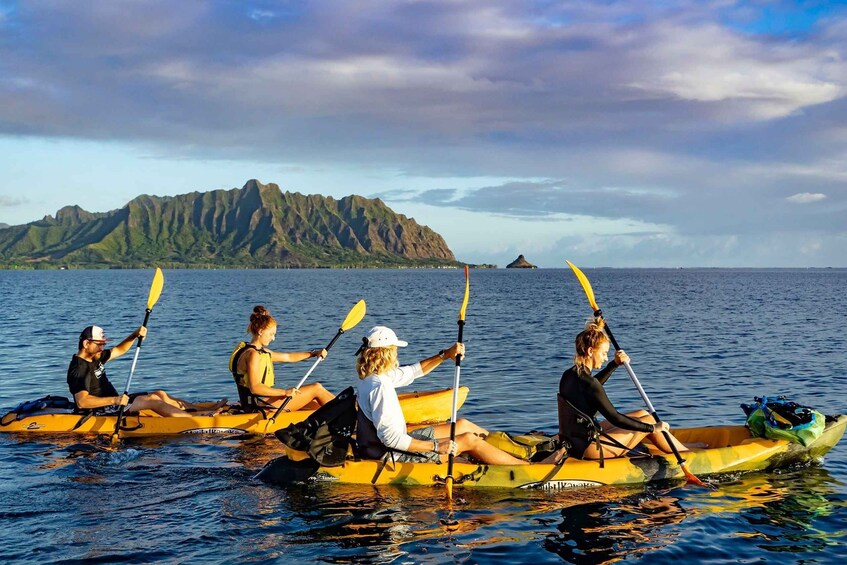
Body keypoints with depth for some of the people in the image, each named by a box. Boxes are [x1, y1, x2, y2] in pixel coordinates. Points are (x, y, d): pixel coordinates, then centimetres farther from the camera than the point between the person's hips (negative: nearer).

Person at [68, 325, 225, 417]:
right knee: (152, 400, -18)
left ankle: (206, 409, 3)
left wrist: (134, 335, 3)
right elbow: (82, 402, -31)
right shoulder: (79, 369, -20)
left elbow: (119, 350, 22)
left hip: (113, 401, 10)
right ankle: (199, 418, -19)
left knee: (160, 394, 4)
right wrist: (115, 400, -35)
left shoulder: (96, 357, 10)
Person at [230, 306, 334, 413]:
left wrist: (313, 353, 15)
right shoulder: (252, 354, -16)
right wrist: (285, 392, -29)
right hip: (259, 405, -10)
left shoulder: (261, 351, 16)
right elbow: (255, 388, -26)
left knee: (315, 403, 9)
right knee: (317, 388, -3)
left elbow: (288, 357, 24)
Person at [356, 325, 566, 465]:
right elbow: (391, 438, -30)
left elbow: (414, 371, 18)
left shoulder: (371, 377, 5)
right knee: (470, 440, -6)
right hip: (394, 456, -10)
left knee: (463, 425, 17)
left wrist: (445, 355, 6)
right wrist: (436, 447, -23)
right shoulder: (379, 387, -26)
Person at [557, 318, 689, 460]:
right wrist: (652, 428, -9)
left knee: (642, 414, 20)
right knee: (648, 420, 5)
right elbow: (615, 419, -19)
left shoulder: (568, 375, 4)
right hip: (588, 450, -9)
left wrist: (615, 364, 21)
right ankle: (688, 455, 24)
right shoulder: (587, 382, -23)